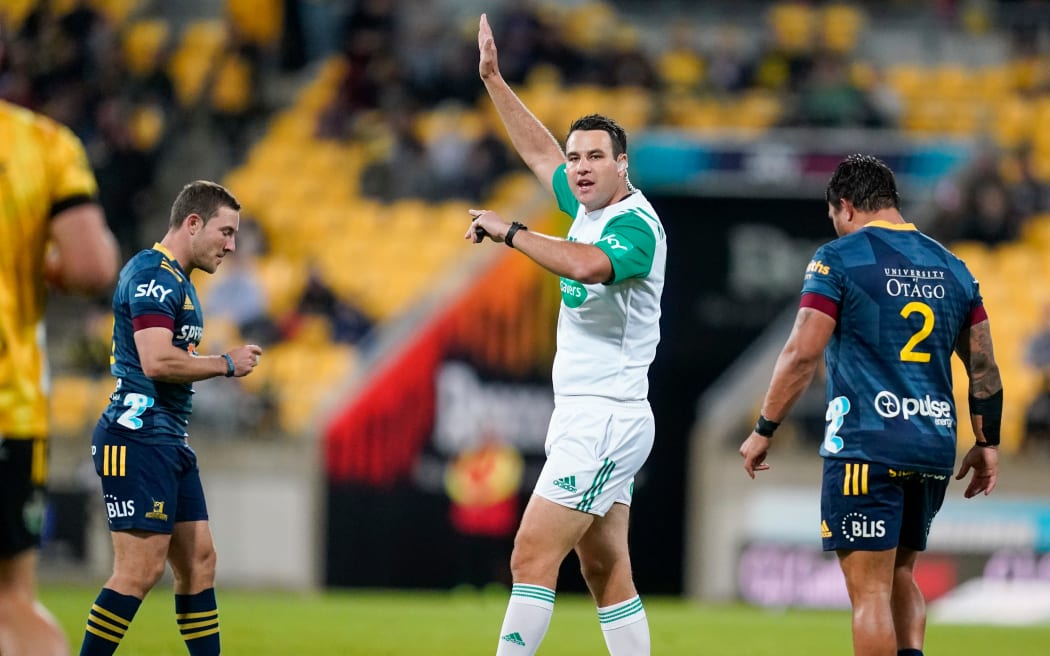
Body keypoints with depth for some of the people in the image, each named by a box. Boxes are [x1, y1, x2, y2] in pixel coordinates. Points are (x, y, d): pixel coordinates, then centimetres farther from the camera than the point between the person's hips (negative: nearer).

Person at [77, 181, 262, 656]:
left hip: (169, 439, 11)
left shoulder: (177, 280, 20)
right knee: (142, 569, -13)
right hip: (138, 437, -11)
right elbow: (157, 361, -23)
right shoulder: (153, 273, -13)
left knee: (199, 562, 9)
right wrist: (227, 364, -12)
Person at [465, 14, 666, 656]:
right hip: (586, 416, 10)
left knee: (533, 555, -14)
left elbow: (587, 266, -36)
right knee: (607, 572, 7)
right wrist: (494, 78, 30)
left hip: (605, 416, -10)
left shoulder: (636, 226, -15)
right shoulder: (589, 206, 12)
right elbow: (540, 150, 29)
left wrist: (510, 231, -26)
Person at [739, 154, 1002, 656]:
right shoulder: (951, 266, 13)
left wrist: (763, 431, -3)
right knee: (901, 575, 20)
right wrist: (987, 444, 21)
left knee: (870, 589, -5)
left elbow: (802, 353, -11)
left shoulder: (839, 258, -4)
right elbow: (983, 366, 13)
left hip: (866, 448, -6)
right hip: (935, 448, 6)